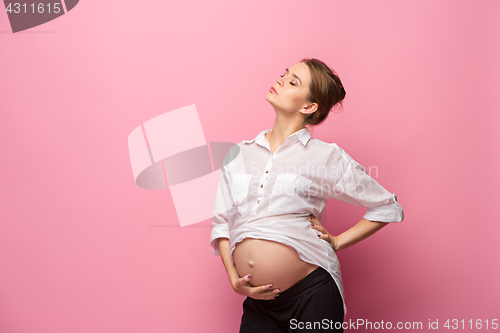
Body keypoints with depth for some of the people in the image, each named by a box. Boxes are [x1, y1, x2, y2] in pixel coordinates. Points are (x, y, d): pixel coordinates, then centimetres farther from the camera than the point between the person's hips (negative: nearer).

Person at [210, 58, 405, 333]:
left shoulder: (326, 156, -3)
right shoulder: (238, 154, 7)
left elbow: (388, 207, 4)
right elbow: (221, 223, 10)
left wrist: (337, 242, 0)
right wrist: (233, 278, 0)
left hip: (313, 294, -3)